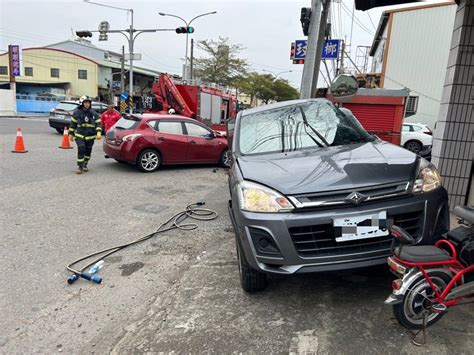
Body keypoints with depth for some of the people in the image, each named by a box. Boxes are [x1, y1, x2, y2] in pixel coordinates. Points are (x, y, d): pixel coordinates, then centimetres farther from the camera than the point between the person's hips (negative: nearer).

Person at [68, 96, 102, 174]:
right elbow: (73, 124, 8)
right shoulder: (77, 113, 0)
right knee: (81, 149, -17)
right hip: (79, 135, -2)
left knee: (88, 151, 9)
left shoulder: (94, 114, 2)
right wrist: (71, 134, 9)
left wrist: (99, 133, -13)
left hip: (90, 136, 2)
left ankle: (85, 165, 30)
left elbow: (98, 124, 3)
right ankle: (80, 167, -8)